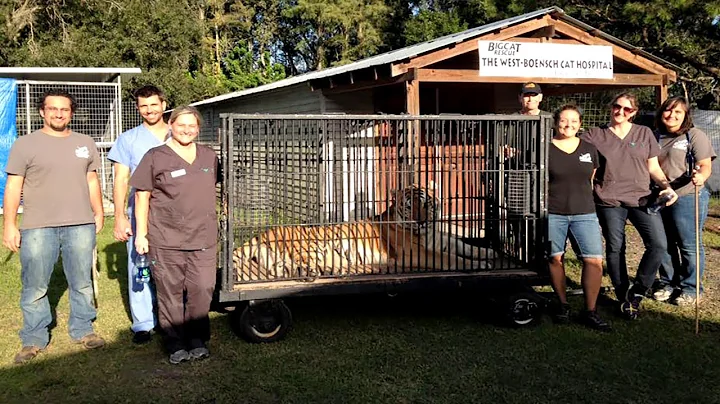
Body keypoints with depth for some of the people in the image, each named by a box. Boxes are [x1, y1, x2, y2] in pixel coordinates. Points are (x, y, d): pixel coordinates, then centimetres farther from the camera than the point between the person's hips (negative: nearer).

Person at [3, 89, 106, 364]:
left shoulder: (85, 144, 12)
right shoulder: (25, 144, 1)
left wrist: (99, 213, 12)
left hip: (80, 225, 3)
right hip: (37, 227, -2)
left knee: (82, 283, 10)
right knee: (35, 287, 3)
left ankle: (82, 330, 24)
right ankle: (34, 340, 14)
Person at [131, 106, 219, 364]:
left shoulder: (208, 156, 12)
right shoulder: (156, 157, -2)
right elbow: (142, 197, -1)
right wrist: (141, 234, -4)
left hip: (203, 238, 4)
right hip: (166, 239, -3)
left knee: (202, 289, 1)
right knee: (171, 293, 3)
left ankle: (198, 339, 17)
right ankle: (176, 344, 15)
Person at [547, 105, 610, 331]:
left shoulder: (589, 149, 13)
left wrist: (586, 201, 16)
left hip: (584, 213, 3)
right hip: (553, 214, -2)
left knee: (594, 260, -8)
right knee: (555, 259, 2)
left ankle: (589, 312, 2)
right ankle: (562, 305, 22)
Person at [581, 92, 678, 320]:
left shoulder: (644, 133, 12)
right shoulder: (594, 135, 6)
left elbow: (653, 167, 14)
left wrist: (666, 186, -2)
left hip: (641, 198, 2)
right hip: (609, 201, -1)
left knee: (658, 245, -11)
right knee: (615, 249, 3)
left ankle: (637, 292, 7)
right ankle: (624, 299, 18)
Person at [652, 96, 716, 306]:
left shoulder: (695, 135, -6)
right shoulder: (657, 136, 11)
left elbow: (706, 165, -12)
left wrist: (701, 176, -34)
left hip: (688, 198, -6)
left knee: (689, 245, 0)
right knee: (664, 244, 13)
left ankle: (690, 288, 12)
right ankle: (668, 283, 27)